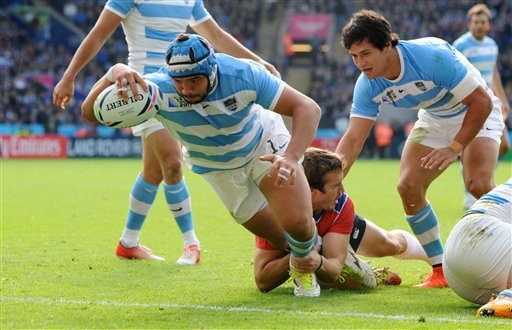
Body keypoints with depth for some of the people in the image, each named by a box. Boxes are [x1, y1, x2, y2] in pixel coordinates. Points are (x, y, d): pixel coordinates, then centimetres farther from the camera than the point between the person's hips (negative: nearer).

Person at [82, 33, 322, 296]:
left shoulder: (243, 75, -34)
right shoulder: (160, 89, -34)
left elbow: (307, 108, -30)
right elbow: (90, 113, -38)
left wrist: (291, 156, -47)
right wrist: (114, 73, -58)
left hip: (263, 143, -2)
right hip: (218, 169, 2)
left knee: (297, 223, -21)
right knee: (281, 241, 4)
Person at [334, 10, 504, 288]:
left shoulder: (433, 56, -36)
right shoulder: (368, 86, -17)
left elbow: (482, 101, -30)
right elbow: (352, 139, -16)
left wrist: (455, 147, -30)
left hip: (476, 113, -6)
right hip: (434, 119, 6)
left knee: (478, 184, -28)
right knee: (408, 188, -9)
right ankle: (441, 271, 5)